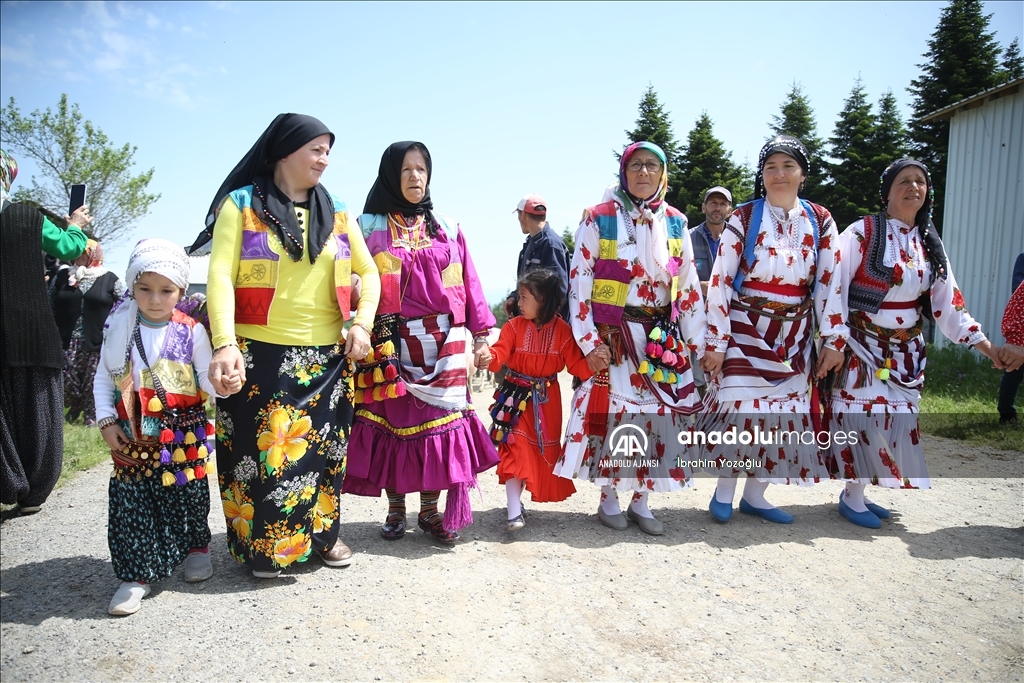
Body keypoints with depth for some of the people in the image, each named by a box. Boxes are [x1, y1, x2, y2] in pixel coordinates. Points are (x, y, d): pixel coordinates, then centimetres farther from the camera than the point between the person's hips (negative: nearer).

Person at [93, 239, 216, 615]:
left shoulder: (191, 331, -6)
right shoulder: (120, 327, 0)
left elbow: (207, 378, -7)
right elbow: (104, 377, 8)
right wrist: (106, 421, 0)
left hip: (183, 436, -1)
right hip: (132, 437, 2)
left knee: (187, 495, 10)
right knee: (131, 503, 2)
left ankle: (196, 547, 34)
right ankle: (136, 574, 13)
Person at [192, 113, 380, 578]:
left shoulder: (337, 213, 12)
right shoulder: (241, 204, 0)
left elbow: (368, 272, 14)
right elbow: (220, 274, -10)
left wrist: (362, 323, -3)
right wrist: (225, 344, -24)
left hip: (328, 357, 4)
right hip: (259, 356, -3)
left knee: (323, 450, 10)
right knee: (262, 451, 3)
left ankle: (321, 533, 30)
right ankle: (263, 548, 24)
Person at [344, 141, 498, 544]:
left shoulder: (446, 229, 12)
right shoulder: (371, 227, 5)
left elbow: (468, 283, 10)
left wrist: (480, 336, 5)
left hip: (442, 344, 2)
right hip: (392, 345, -1)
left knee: (438, 421, 2)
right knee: (394, 421, 3)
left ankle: (431, 510, 15)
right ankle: (395, 509, 19)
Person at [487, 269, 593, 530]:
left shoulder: (562, 330, -7)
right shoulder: (514, 326, -7)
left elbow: (576, 364, -8)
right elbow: (499, 355, -16)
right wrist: (488, 356, -39)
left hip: (547, 399, 1)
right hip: (518, 396, -1)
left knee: (545, 449, 14)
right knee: (516, 448, -6)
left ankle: (539, 493, 39)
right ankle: (514, 510, -2)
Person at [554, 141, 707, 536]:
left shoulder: (676, 223, 9)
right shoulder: (599, 218, -2)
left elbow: (689, 286, 10)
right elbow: (579, 281, -6)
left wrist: (699, 342, 6)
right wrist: (589, 341, -11)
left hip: (662, 337, 4)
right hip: (612, 334, -3)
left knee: (659, 413, 4)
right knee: (609, 411, 0)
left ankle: (640, 500, 20)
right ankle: (608, 499, 18)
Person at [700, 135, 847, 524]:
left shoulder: (820, 222, 4)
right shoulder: (743, 219, -5)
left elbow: (830, 283, 4)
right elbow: (720, 281, -8)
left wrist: (833, 339, -1)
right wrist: (716, 342, -11)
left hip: (794, 337, 4)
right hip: (745, 331, -3)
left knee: (783, 412, 7)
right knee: (738, 408, -3)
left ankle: (755, 495, 22)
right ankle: (724, 491, 17)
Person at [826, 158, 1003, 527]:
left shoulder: (929, 243, 9)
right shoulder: (862, 232, -9)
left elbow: (947, 301, 10)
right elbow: (835, 287, -12)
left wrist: (985, 345, 6)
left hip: (905, 351, 7)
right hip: (863, 345, -6)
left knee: (893, 420, 8)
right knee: (864, 416, -7)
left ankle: (857, 492, 20)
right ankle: (852, 496, 9)